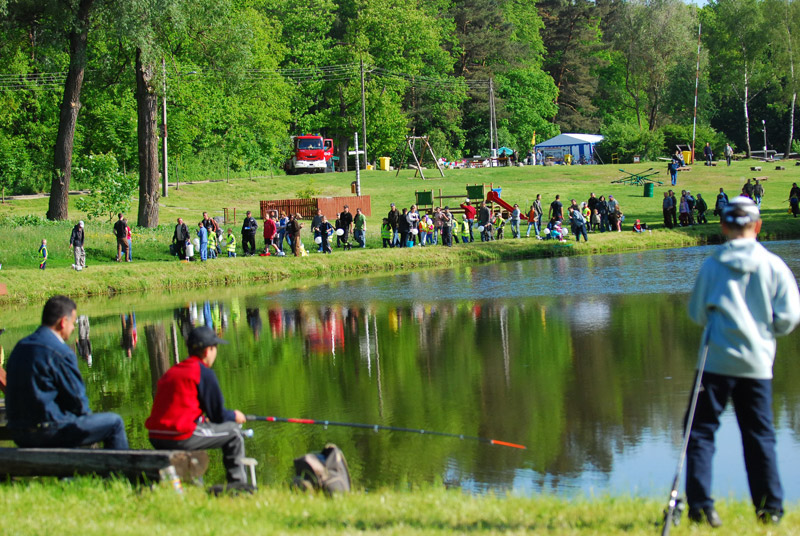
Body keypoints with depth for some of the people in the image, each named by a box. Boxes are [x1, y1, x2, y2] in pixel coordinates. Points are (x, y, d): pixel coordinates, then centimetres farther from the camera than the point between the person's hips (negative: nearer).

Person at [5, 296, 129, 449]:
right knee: (114, 422, 0)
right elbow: (77, 398, -12)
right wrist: (86, 414, 10)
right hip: (48, 431, -9)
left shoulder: (20, 347, 11)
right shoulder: (59, 352, -16)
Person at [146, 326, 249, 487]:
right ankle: (238, 486, 7)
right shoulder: (204, 372, -4)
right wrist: (235, 416, 20)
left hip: (156, 439, 8)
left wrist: (203, 418, 32)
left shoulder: (171, 371, 18)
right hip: (181, 437, -8)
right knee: (233, 432, 6)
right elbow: (218, 415, 0)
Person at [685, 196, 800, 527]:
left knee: (701, 431, 4)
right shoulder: (773, 266, -2)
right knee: (760, 435, 12)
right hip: (757, 363, 2)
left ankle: (700, 506, -4)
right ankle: (770, 507, 12)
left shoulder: (712, 265, -4)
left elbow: (697, 313, 2)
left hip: (716, 360, -2)